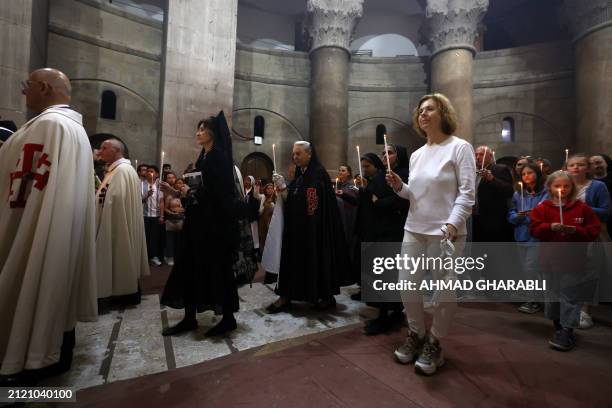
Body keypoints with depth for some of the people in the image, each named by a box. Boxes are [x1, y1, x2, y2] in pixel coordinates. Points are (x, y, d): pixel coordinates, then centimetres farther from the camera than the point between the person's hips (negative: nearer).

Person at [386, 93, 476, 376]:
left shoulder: (460, 147, -3)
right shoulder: (417, 154, 15)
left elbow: (467, 193, -10)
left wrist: (452, 224, -22)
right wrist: (399, 186, -3)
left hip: (446, 231, -5)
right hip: (414, 229, 6)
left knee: (445, 291, 4)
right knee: (407, 284, 7)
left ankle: (434, 343, 25)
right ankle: (416, 334, 30)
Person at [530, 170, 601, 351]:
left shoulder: (582, 208, 0)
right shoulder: (542, 208, 1)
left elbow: (594, 230, 0)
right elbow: (535, 228, -3)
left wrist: (576, 230, -18)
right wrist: (550, 227, -21)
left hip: (572, 259, -2)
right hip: (549, 258, 2)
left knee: (568, 293, -2)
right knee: (552, 291, 12)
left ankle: (567, 331, 5)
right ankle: (558, 325, 29)